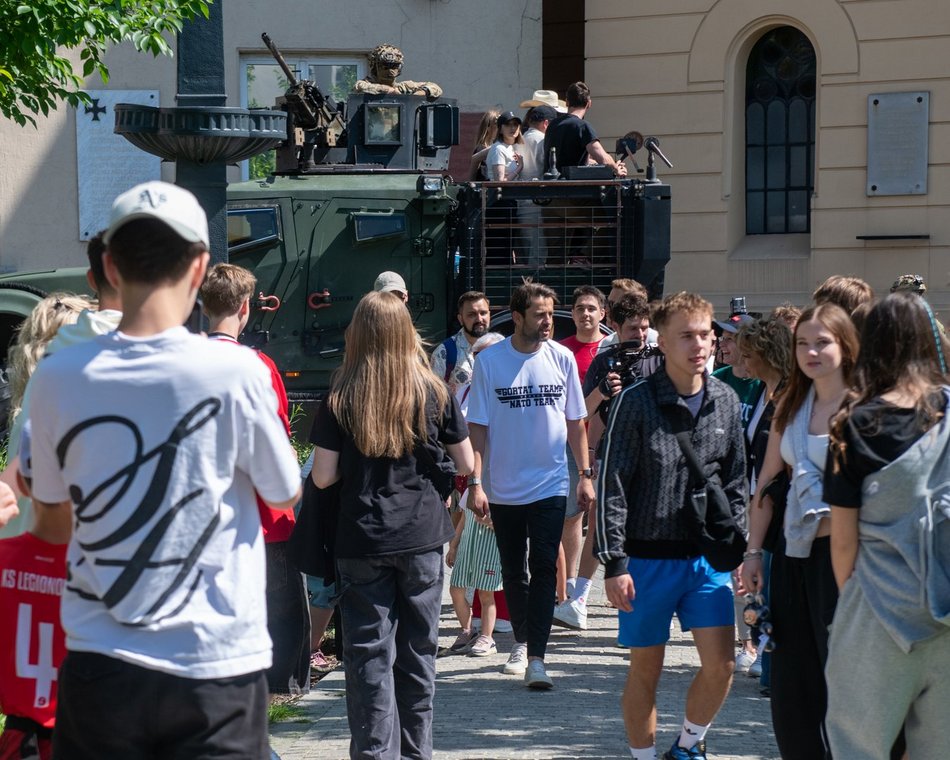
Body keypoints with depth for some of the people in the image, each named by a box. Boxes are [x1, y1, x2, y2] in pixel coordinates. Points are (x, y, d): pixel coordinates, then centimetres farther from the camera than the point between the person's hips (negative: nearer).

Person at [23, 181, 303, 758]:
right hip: (215, 666, -2)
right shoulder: (237, 373, -12)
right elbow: (286, 495, 4)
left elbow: (51, 521, 9)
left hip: (101, 666, 2)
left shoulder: (58, 378, -4)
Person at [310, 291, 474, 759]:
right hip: (422, 536, 2)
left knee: (370, 654, 2)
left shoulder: (340, 399, -6)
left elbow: (323, 477, -5)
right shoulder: (434, 392, -2)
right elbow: (466, 464, 4)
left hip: (361, 542, -2)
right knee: (418, 649, 12)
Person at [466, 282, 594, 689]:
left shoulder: (561, 358, 0)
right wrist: (475, 482, -8)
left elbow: (576, 422, 8)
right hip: (504, 488, 0)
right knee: (513, 571, 13)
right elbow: (477, 427, -2)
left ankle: (536, 658, -10)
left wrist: (586, 474, 5)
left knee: (543, 569, -8)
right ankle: (521, 642, 31)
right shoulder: (490, 361, -5)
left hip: (550, 486, 0)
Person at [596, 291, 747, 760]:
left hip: (707, 558, 3)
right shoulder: (636, 401, -8)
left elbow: (735, 483, 12)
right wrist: (614, 563, -11)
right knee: (646, 670, 6)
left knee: (720, 665, -3)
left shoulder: (725, 401, 4)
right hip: (648, 558, -3)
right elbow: (612, 487, -8)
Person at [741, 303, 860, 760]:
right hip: (795, 551, 6)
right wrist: (753, 552, 11)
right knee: (792, 679, 10)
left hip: (841, 551, -6)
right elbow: (767, 483, 15)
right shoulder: (791, 406, 12)